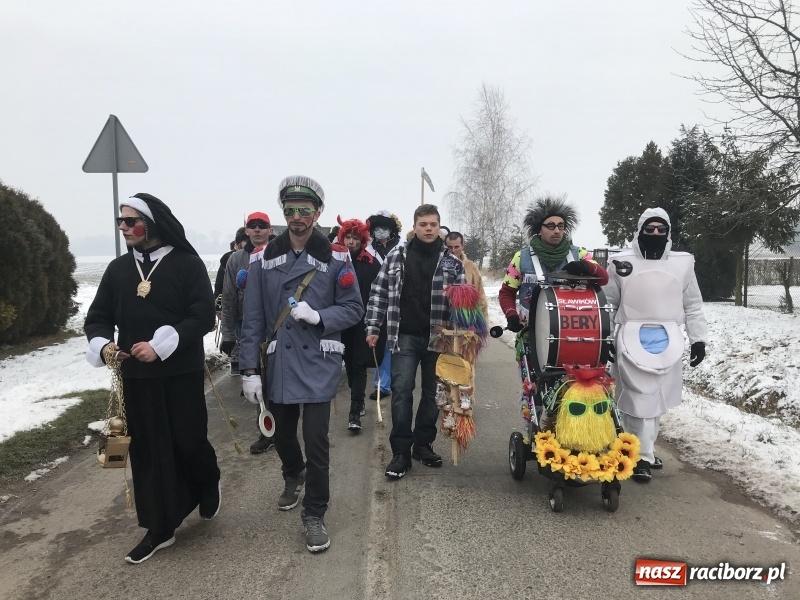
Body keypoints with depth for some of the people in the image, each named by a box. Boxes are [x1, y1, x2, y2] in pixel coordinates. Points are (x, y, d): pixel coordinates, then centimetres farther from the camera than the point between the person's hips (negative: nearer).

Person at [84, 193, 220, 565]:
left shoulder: (187, 264, -6)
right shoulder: (118, 268, 9)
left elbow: (203, 316, -13)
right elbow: (97, 318, 11)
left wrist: (160, 345, -22)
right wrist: (103, 344, -11)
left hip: (181, 373, -4)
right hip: (136, 376, 5)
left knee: (189, 441, -1)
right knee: (148, 450, 8)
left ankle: (209, 485, 33)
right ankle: (160, 528, 20)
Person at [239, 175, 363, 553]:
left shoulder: (335, 258, -4)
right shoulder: (265, 258, 2)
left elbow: (353, 309, 0)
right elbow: (253, 319, 1)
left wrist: (319, 316, -19)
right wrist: (249, 369, -3)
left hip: (318, 363, -3)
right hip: (277, 363, 3)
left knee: (316, 441, -4)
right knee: (282, 434, 18)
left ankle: (314, 515, 15)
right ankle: (294, 476, 51)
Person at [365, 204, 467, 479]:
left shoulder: (452, 260, 3)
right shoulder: (396, 255, 3)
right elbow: (379, 292, 4)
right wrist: (373, 327, -2)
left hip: (438, 337, 1)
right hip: (405, 335, -1)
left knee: (432, 392, 10)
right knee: (401, 391, -4)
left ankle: (423, 444, 25)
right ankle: (401, 451, 4)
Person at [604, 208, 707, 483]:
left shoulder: (683, 263, 8)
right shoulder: (622, 261, 1)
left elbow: (693, 306, 12)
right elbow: (607, 302, 5)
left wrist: (699, 339, 8)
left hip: (667, 340, 3)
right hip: (632, 339, -3)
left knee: (656, 397, 11)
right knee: (638, 398, -6)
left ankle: (645, 449, 26)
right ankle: (642, 456, 2)